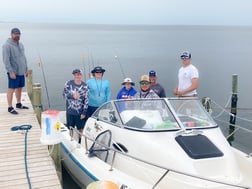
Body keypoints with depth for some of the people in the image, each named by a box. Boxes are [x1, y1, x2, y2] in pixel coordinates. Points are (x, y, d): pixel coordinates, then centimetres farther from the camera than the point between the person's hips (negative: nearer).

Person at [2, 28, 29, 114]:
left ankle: (19, 104, 29)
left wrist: (26, 69, 18)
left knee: (19, 88, 15)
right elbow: (6, 60, -17)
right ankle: (10, 107, 3)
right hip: (13, 72, -8)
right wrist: (11, 72, -21)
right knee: (11, 89, -3)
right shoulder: (7, 45, -12)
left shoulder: (20, 45, 14)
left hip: (21, 72, 8)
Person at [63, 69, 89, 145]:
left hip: (80, 112, 0)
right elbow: (64, 94, -5)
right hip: (70, 111, 0)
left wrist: (84, 112, -7)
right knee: (70, 128, 13)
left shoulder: (85, 86, -7)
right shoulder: (68, 83, -6)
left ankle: (80, 142, 28)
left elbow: (86, 100, -5)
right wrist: (72, 96, -23)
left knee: (81, 128, 11)